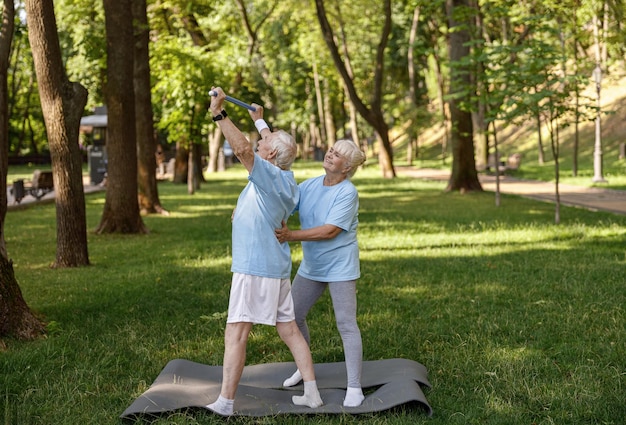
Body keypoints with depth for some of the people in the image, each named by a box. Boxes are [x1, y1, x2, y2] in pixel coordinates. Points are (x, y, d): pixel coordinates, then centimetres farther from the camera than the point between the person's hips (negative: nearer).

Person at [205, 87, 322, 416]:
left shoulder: (270, 176, -14)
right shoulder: (285, 177, 10)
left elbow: (243, 148, -29)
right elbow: (279, 145, 30)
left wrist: (219, 114, -27)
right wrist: (259, 121, 41)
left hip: (254, 268, -10)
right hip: (278, 267, 10)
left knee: (235, 334, -6)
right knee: (289, 330, 14)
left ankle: (225, 402, -4)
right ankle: (311, 392, 18)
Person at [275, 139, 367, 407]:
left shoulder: (347, 193, -17)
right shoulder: (310, 186, 2)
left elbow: (331, 231, -25)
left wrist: (291, 235, -30)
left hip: (340, 266, -7)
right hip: (311, 265, 7)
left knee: (346, 324, -7)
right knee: (293, 315, 12)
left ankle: (354, 387, -1)